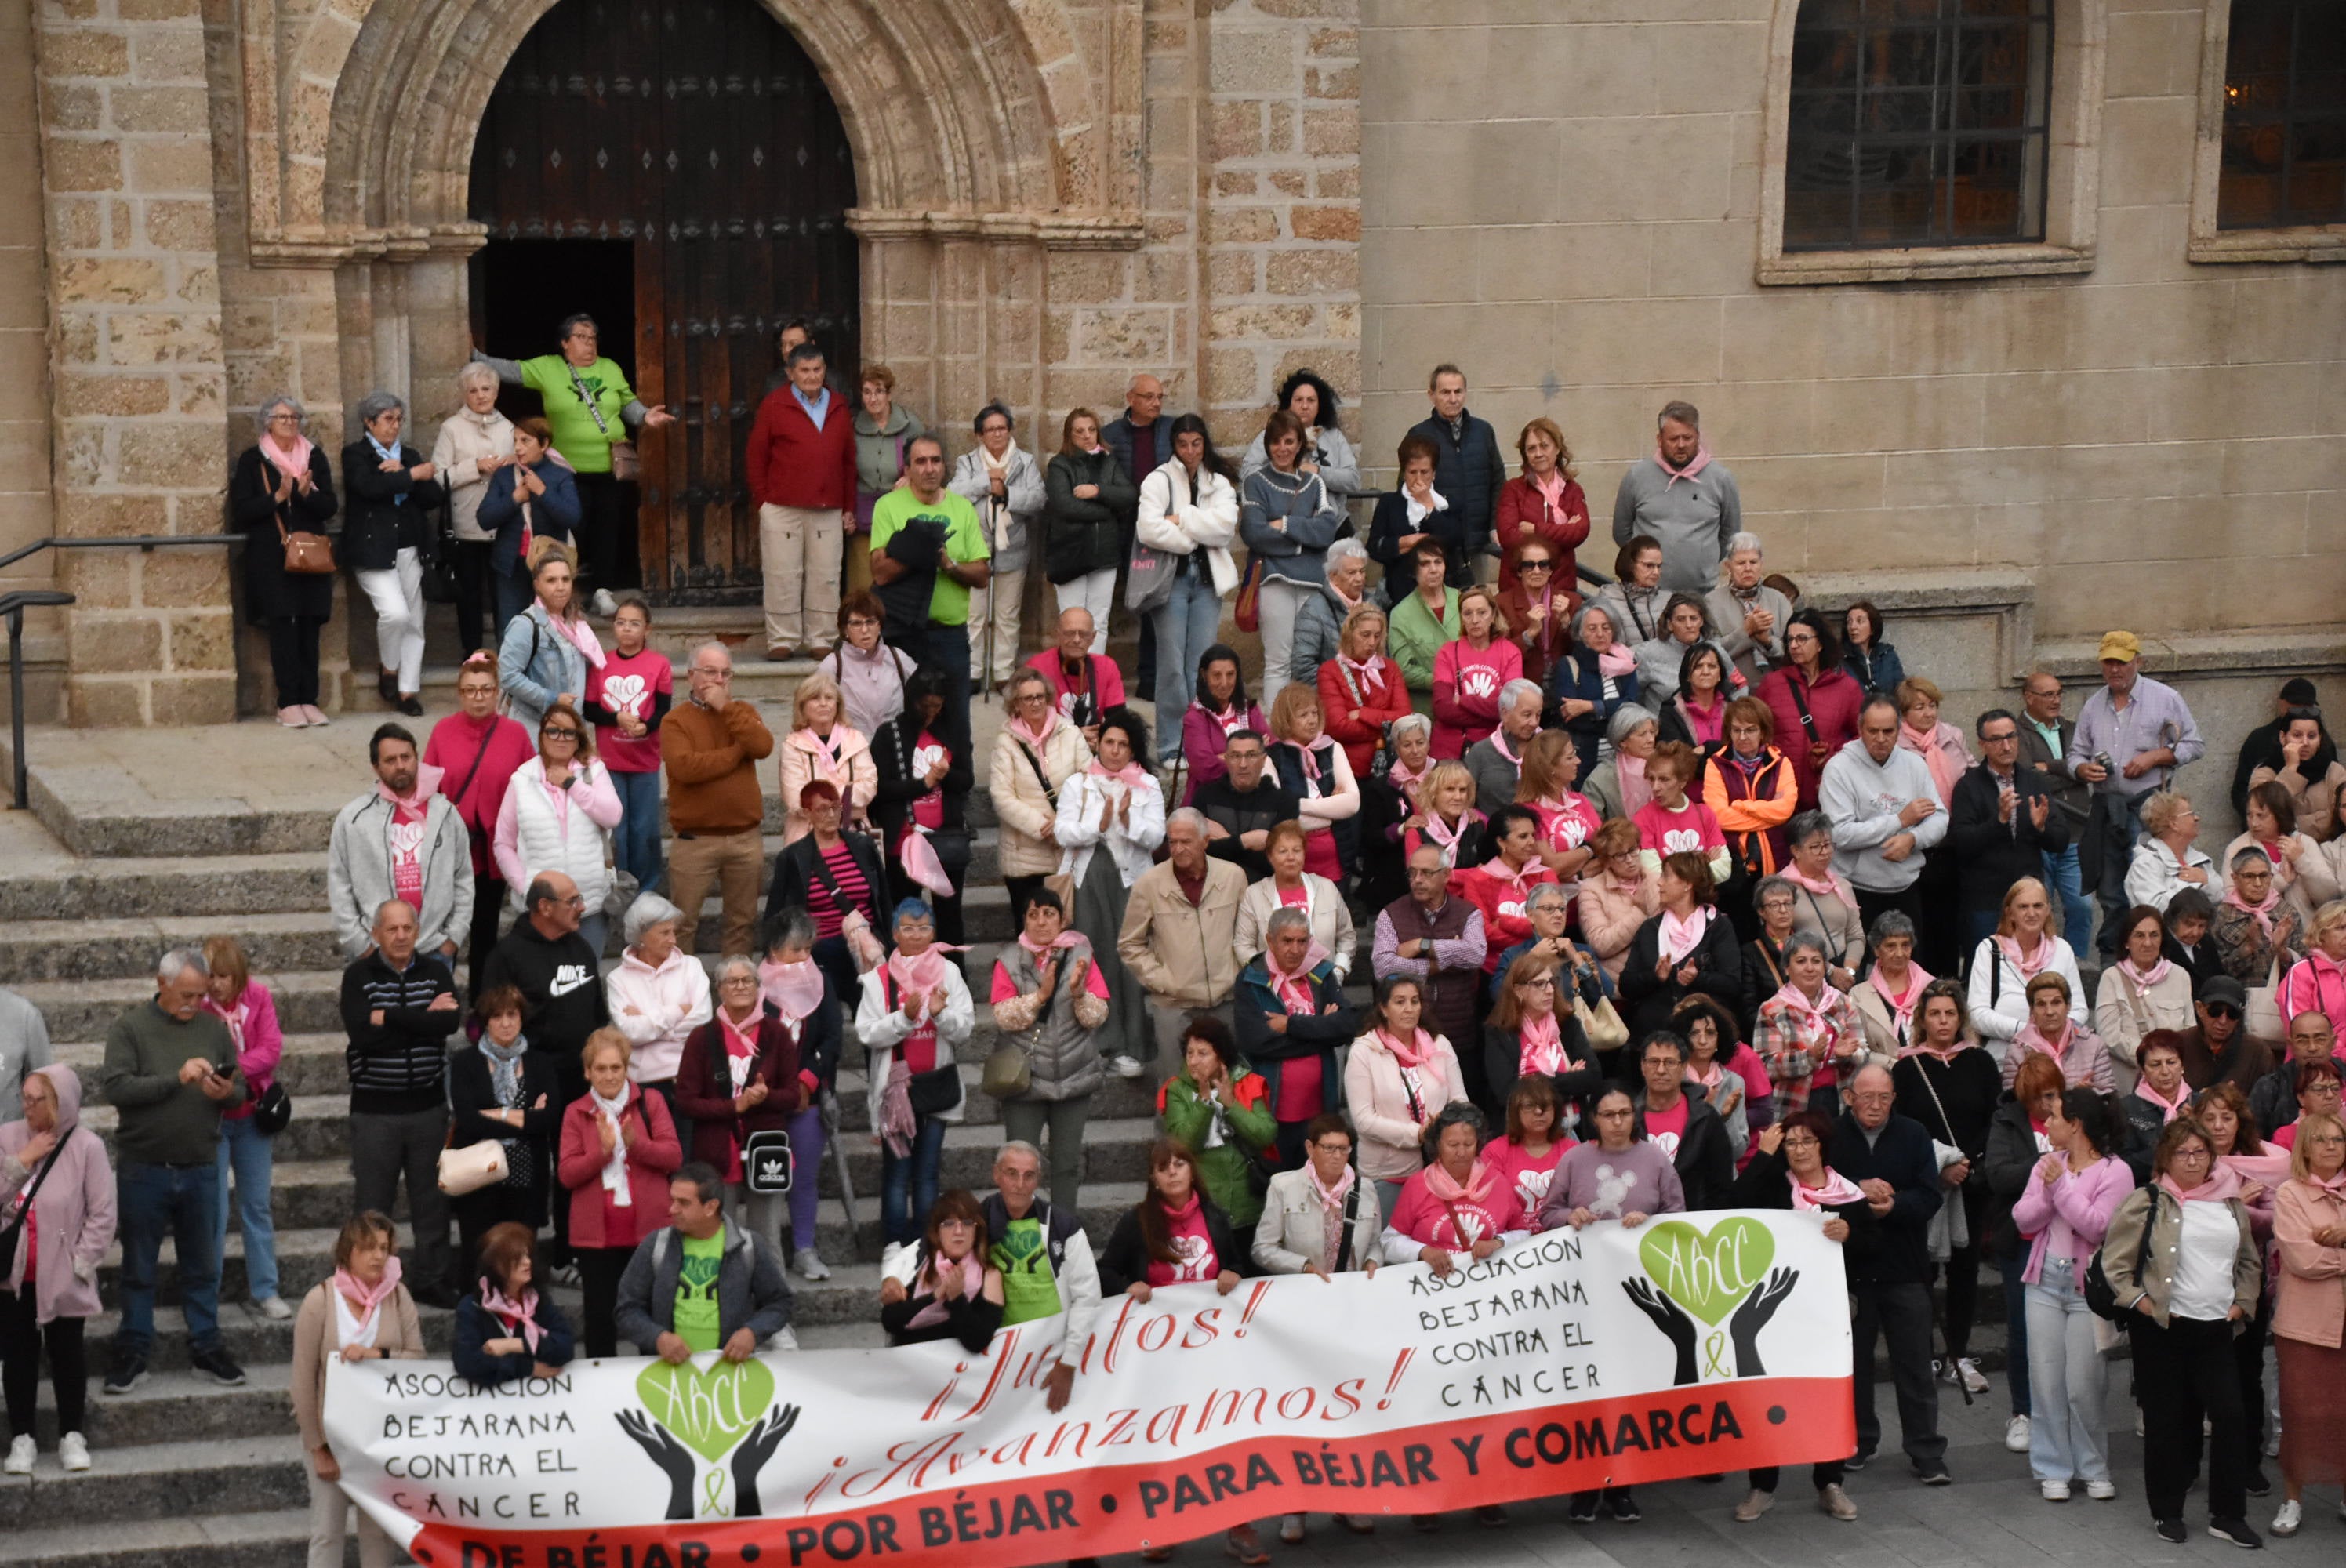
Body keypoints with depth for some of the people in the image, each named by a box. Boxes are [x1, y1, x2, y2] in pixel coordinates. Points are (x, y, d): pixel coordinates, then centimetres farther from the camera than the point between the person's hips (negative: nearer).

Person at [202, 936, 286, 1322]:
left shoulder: (258, 997, -4)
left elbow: (272, 1049, -10)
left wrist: (233, 1069, -23)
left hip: (251, 1113, 3)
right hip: (210, 1115, -3)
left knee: (257, 1205, 12)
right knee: (214, 1211, 1)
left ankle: (265, 1291, 21)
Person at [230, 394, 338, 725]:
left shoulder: (314, 457, 12)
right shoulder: (252, 460, 4)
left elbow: (330, 507, 6)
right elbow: (240, 512, -3)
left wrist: (307, 493, -13)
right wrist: (277, 497, -13)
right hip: (270, 558, -3)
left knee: (309, 628, -1)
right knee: (283, 627, -11)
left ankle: (308, 701, 3)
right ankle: (288, 703, -10)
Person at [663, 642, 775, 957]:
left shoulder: (743, 712, 10)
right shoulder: (676, 720, -3)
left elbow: (763, 747, -10)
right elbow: (685, 767, -21)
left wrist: (726, 708, -12)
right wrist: (738, 751, -11)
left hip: (746, 836, 4)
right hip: (695, 839, -4)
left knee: (741, 920, 13)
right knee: (684, 922, 0)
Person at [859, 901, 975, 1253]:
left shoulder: (948, 972, 4)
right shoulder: (879, 978, -1)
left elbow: (965, 1030, 0)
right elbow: (867, 1033, -8)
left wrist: (941, 1013, -18)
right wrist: (905, 1017, -20)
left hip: (938, 1082, 2)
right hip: (895, 1084, -2)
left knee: (927, 1172, 7)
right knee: (897, 1170, -2)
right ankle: (895, 1246, 1)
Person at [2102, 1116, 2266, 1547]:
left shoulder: (2231, 1204, 10)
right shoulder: (2148, 1202, -4)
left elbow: (2251, 1261, 22)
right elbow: (2115, 1259, -2)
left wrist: (2242, 1301, 11)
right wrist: (2137, 1299, -9)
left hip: (2217, 1328, 4)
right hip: (2162, 1327, -3)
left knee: (2231, 1415, -4)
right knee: (2167, 1419, 3)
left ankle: (2228, 1515, 4)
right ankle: (2167, 1511, 15)